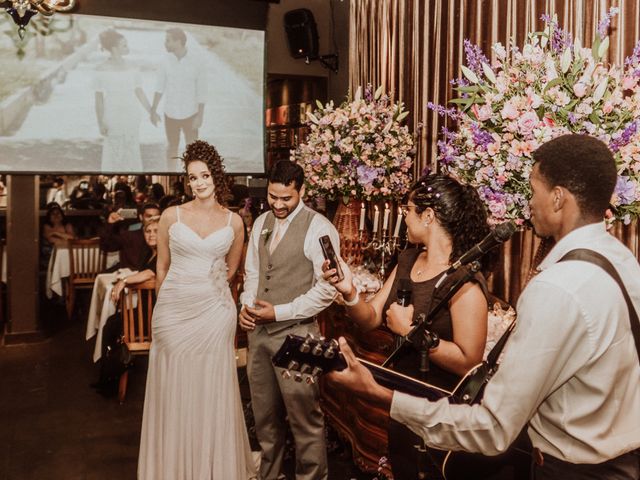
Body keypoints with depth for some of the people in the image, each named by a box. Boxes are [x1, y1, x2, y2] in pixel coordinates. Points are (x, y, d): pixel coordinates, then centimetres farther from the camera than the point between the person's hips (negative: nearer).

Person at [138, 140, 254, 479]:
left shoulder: (233, 222, 3)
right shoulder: (171, 216, 1)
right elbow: (162, 268, 10)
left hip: (214, 311, 1)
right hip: (174, 311, 0)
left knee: (212, 392, 7)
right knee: (174, 393, 7)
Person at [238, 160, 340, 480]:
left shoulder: (318, 228, -11)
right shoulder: (261, 223, 11)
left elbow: (327, 288, -14)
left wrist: (280, 312, -16)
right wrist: (246, 305, -1)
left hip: (296, 334, -6)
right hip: (258, 332, 7)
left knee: (304, 418, 3)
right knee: (265, 415, 18)